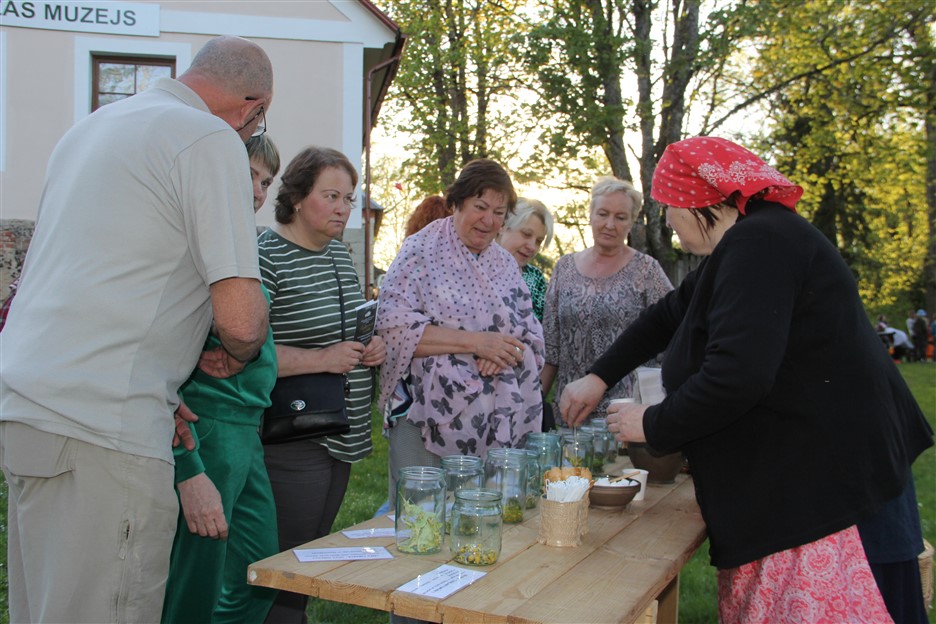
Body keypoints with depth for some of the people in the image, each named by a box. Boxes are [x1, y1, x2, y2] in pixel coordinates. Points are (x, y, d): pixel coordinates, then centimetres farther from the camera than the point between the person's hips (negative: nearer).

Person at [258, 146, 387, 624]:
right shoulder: (265, 257, -14)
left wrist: (373, 345, 6)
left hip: (342, 436, 9)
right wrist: (320, 359, -22)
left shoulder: (339, 253, 12)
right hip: (293, 441, -8)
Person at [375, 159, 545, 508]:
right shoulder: (421, 251, -3)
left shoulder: (505, 263, 14)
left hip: (501, 423, 5)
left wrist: (507, 351, -10)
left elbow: (533, 335, 13)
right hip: (429, 417, -5)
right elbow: (395, 326, -15)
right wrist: (476, 341, -18)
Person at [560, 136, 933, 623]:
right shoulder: (747, 241, 14)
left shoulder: (758, 243, -20)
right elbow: (669, 316, 21)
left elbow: (736, 377, -29)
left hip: (831, 485, -10)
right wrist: (599, 377, 17)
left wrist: (653, 425, -14)